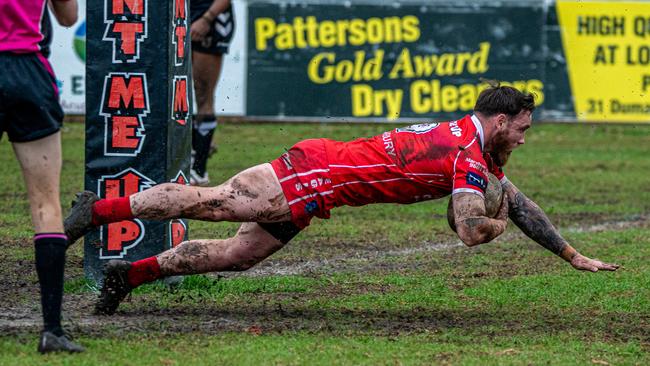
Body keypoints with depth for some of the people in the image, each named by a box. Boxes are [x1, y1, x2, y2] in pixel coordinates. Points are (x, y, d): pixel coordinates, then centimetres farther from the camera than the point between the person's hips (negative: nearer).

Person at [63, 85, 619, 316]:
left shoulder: (480, 148, 18)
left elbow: (518, 203, 27)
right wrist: (496, 224, 0)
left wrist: (573, 255, 26)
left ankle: (131, 271, 5)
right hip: (319, 175, -9)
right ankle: (102, 208, -13)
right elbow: (472, 230, -23)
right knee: (211, 203, -14)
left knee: (236, 255, 6)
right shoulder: (470, 157, -13)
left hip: (319, 167, 9)